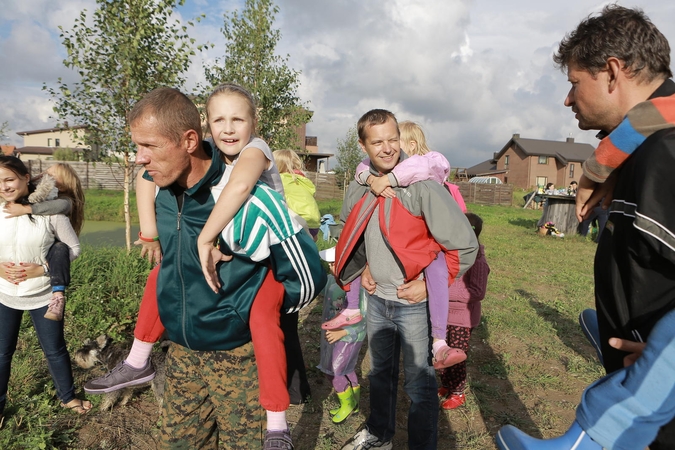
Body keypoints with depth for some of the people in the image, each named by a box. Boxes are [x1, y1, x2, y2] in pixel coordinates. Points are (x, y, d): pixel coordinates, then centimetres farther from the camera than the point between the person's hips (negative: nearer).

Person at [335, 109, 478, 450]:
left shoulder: (422, 184, -19)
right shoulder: (360, 188, -1)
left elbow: (465, 246, -17)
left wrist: (428, 285, -15)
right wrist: (364, 267, 5)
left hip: (414, 303, -6)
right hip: (376, 298, 6)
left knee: (420, 385, 7)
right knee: (380, 373, 24)